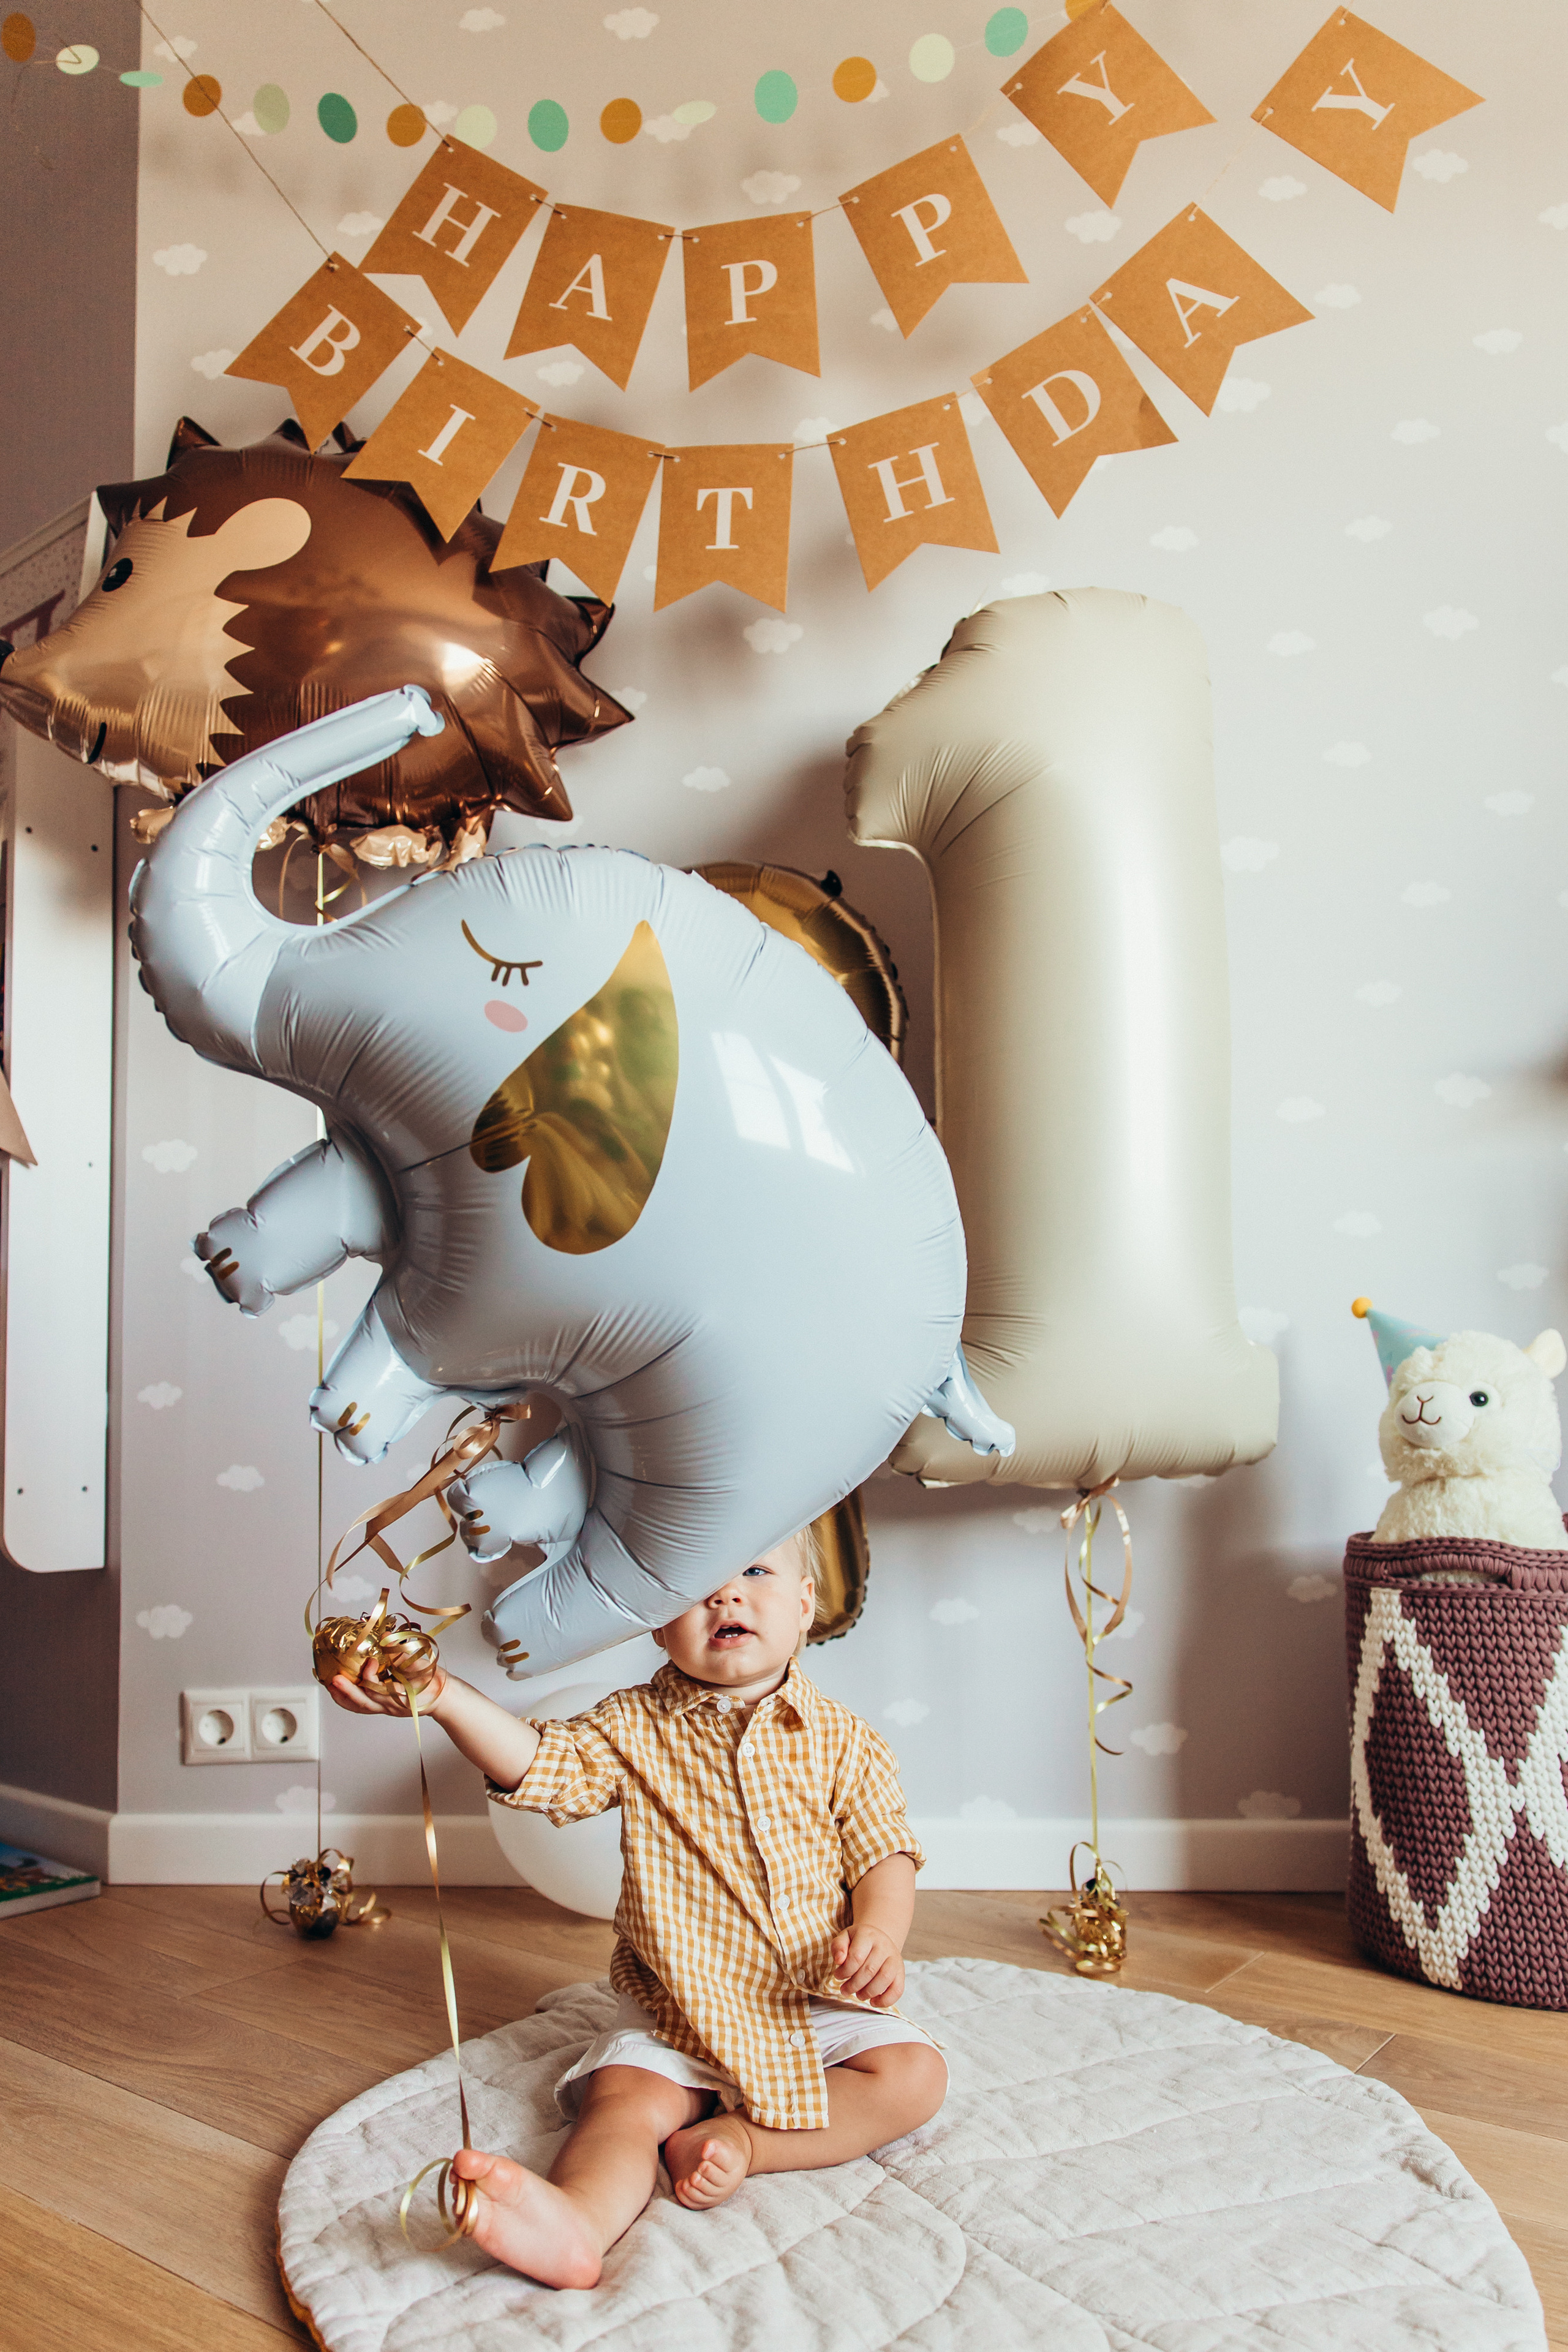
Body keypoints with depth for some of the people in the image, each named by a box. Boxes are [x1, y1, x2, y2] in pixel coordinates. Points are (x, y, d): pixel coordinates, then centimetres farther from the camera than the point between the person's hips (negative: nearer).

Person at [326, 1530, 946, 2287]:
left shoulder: (841, 1739, -4)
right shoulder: (634, 1728, -5)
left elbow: (884, 1853, -4)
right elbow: (542, 1763, -22)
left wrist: (880, 1933, -26)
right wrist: (444, 1697, -39)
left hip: (817, 2005, 1)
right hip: (679, 2011, -1)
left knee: (914, 2076, -18)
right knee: (624, 2097, -25)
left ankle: (742, 2138, -17)